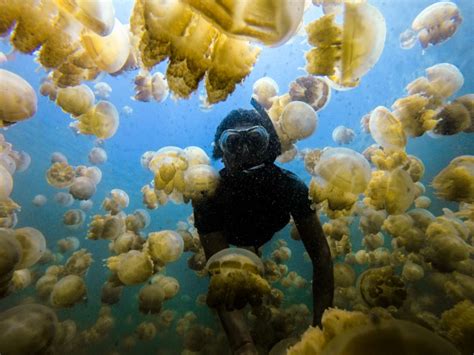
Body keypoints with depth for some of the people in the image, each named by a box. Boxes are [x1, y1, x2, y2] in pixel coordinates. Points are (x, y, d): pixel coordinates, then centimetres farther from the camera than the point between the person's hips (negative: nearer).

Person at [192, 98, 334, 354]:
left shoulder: (289, 186, -38)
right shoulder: (209, 196, -43)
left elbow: (320, 253, -36)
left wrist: (320, 324, -44)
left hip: (261, 233, 1)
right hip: (226, 232, -1)